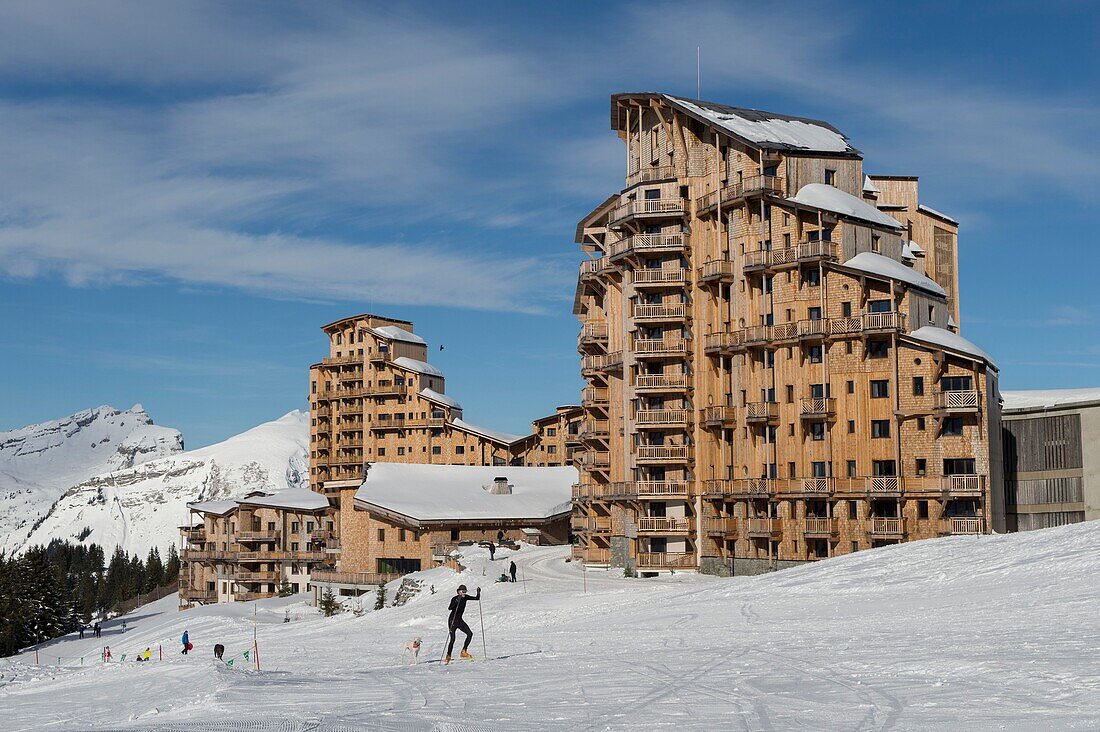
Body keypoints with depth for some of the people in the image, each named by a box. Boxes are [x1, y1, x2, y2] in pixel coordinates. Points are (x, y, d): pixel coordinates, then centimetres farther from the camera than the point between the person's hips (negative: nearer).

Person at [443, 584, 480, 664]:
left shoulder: (465, 597, 2)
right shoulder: (454, 599, -16)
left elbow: (476, 598, 6)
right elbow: (450, 608, -32)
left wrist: (478, 593, -12)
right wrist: (457, 601, -43)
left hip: (459, 620, 6)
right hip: (452, 620, -6)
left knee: (470, 633, -10)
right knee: (452, 639, -10)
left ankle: (464, 652, -3)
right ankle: (448, 656, 4)